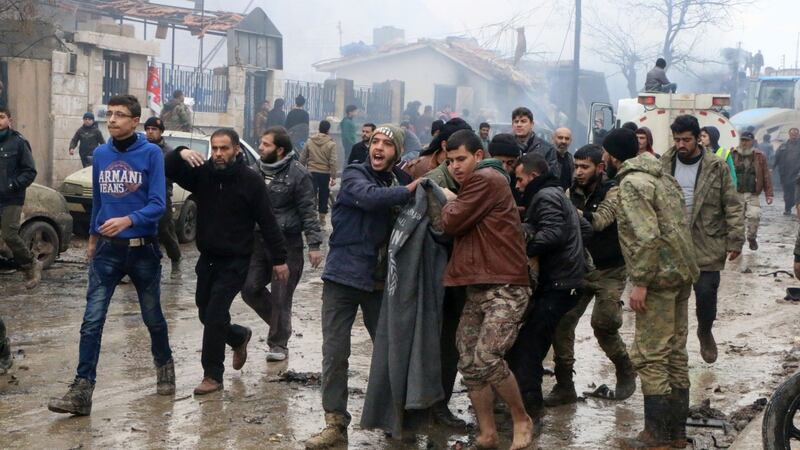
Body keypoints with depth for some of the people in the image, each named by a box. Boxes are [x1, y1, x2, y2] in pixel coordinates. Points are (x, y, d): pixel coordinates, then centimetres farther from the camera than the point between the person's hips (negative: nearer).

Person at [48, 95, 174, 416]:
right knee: (92, 320, -7)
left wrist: (127, 220, -30)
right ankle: (82, 390, -7)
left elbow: (157, 205, -15)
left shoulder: (151, 154, -10)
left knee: (152, 317, 14)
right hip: (107, 250, 3)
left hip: (143, 249, -3)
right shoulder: (100, 154, 4)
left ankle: (164, 368, 38)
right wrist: (92, 238, 22)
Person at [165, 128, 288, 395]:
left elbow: (268, 222, -7)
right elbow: (168, 170, -7)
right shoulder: (202, 174, -1)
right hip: (207, 258, 5)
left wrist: (279, 258, -7)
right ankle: (239, 337, 44)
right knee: (205, 314, 14)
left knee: (215, 315, -12)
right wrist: (180, 154, -28)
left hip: (235, 261, -5)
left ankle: (213, 376, 0)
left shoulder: (251, 181, -11)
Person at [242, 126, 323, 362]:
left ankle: (278, 344, 14)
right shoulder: (257, 171, 11)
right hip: (258, 241, 6)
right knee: (250, 288, 2)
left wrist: (314, 244, -15)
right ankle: (279, 322, 26)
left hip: (287, 244, -6)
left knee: (281, 296, -1)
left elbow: (308, 211, -9)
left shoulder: (297, 174, -9)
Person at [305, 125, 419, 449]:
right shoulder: (354, 175, -2)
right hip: (343, 276, -3)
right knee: (335, 352, -2)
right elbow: (369, 197, -25)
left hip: (380, 280, 3)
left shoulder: (396, 183, 11)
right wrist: (408, 191, -25)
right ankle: (336, 422, 6)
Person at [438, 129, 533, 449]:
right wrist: (453, 204, 5)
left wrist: (449, 200, 6)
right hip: (477, 289, 10)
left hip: (505, 289, -10)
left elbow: (450, 224, -12)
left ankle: (521, 419, 0)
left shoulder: (486, 179, -10)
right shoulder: (476, 185, 22)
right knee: (468, 364, 5)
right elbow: (456, 230, 20)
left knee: (487, 359, -20)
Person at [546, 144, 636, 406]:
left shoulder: (613, 192, -10)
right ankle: (564, 386, 4)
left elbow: (599, 221, -25)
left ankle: (625, 370, 16)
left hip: (609, 271, -4)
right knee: (562, 322, -6)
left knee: (603, 323, -13)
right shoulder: (572, 192, 5)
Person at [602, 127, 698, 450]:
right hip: (681, 273, 10)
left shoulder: (631, 182, -12)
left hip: (659, 277, -10)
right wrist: (684, 270, 19)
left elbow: (648, 236, -22)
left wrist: (640, 283, -20)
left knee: (649, 357, -5)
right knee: (675, 353, 13)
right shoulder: (660, 177, 17)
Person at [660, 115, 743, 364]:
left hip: (707, 245, -2)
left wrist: (735, 240, -8)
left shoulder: (717, 167, -5)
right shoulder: (664, 164, 2)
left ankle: (705, 332, 30)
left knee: (706, 293, 2)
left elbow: (732, 206, -3)